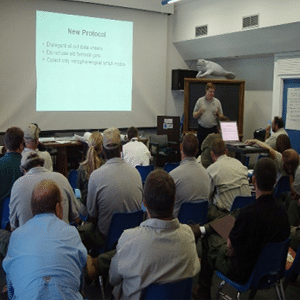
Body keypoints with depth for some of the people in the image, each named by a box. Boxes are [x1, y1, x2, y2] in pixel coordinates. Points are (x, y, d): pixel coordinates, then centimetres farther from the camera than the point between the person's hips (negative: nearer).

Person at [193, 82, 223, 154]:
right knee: (200, 148, 2)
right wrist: (199, 112, -13)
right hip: (202, 129, 0)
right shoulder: (200, 101, 5)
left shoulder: (217, 102, 7)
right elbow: (194, 116, 6)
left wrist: (217, 114, -10)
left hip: (213, 129, 0)